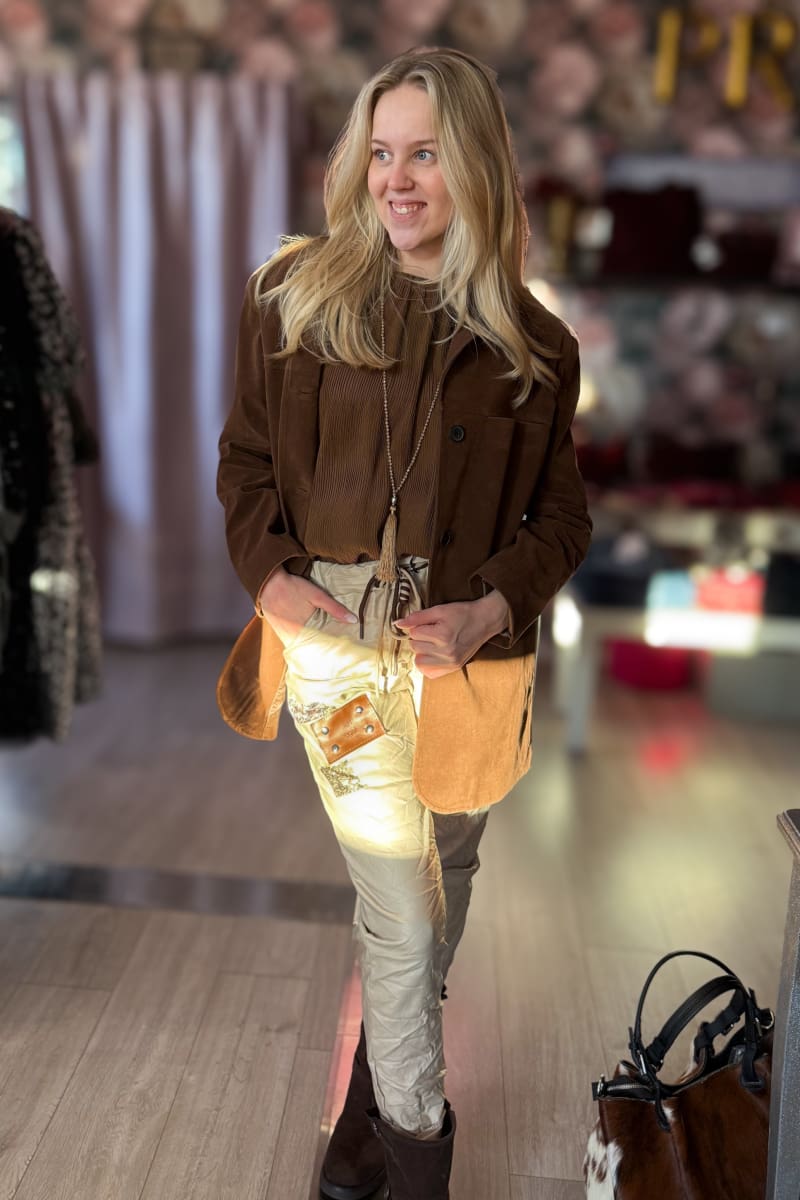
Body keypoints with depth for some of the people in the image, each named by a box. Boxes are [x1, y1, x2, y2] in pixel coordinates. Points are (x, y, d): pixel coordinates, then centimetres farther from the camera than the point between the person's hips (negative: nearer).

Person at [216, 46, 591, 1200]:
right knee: (399, 907, 2)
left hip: (470, 652, 2)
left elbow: (560, 514, 3)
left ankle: (381, 1094, 43)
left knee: (443, 876, 17)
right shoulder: (298, 295, -1)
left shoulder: (531, 343, 0)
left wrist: (495, 605, -14)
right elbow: (245, 460, 6)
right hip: (337, 642, -2)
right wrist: (269, 574, -9)